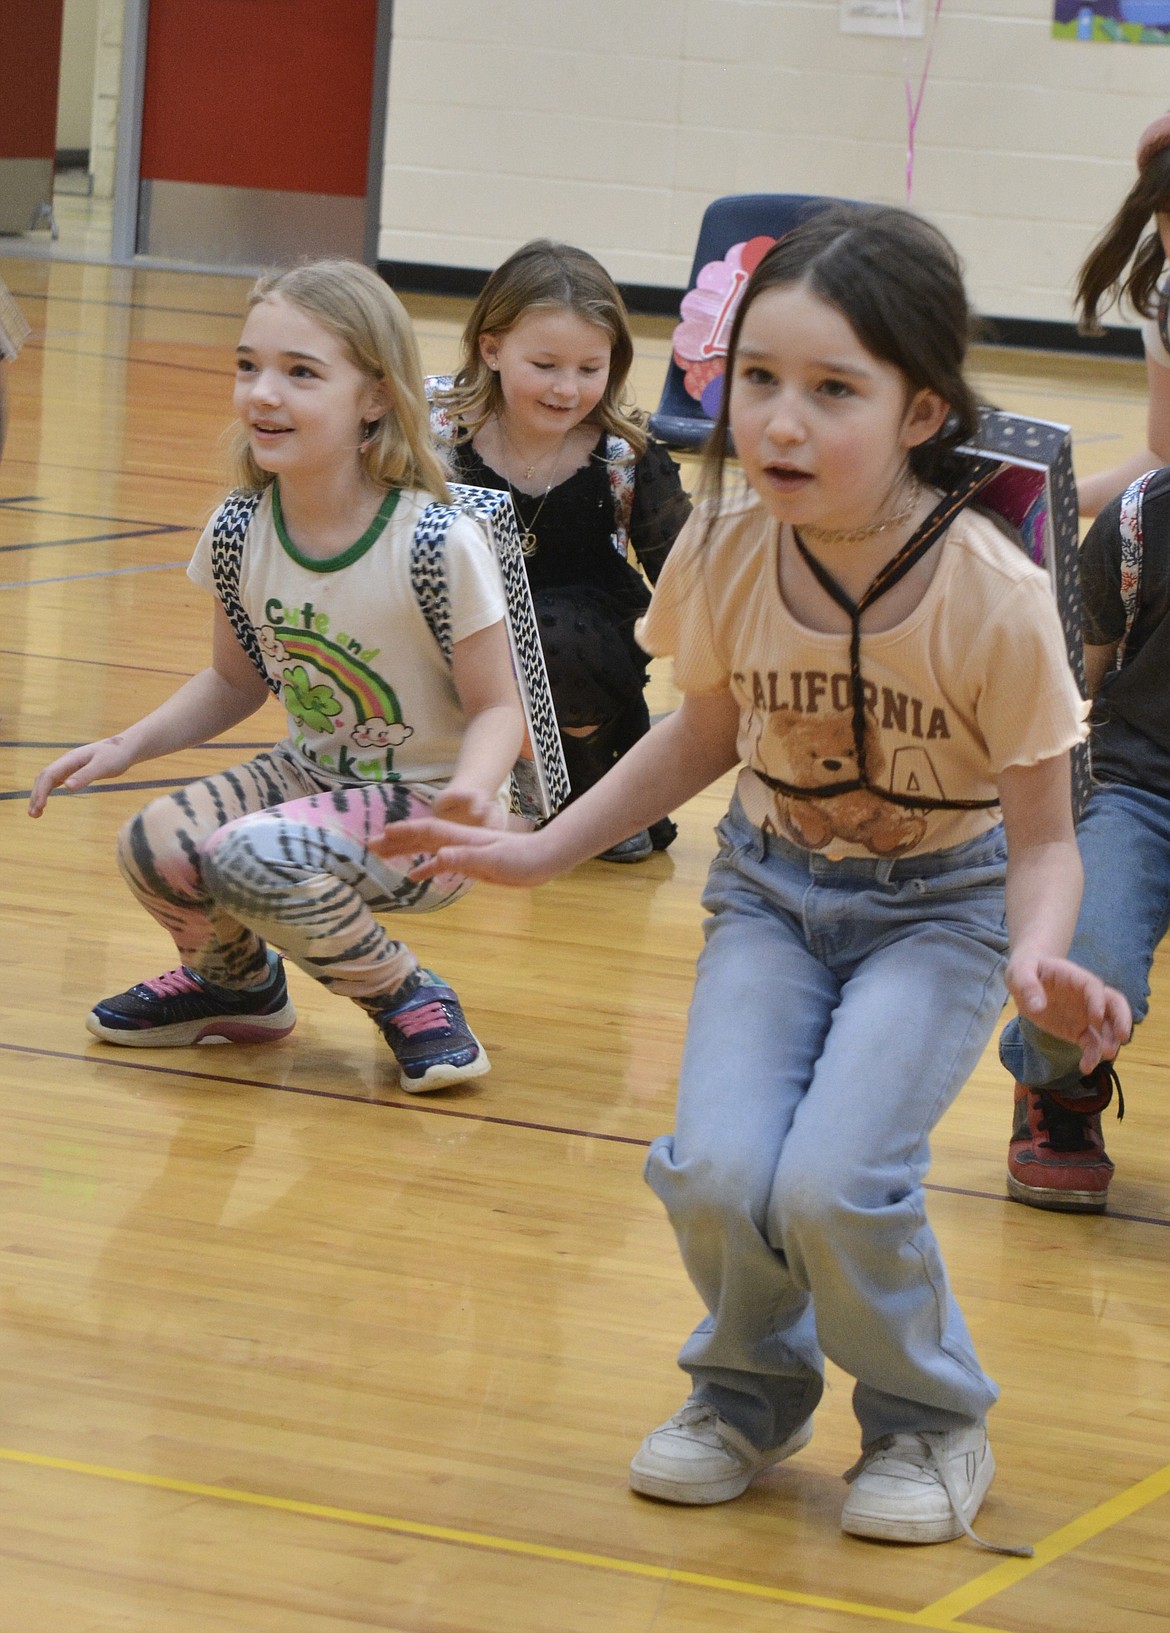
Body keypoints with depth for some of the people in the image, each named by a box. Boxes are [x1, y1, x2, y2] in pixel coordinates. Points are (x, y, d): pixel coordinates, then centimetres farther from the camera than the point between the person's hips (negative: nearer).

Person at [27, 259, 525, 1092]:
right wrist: (126, 745, -4)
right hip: (312, 774, 6)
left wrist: (474, 788, -36)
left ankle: (411, 998, -3)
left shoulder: (440, 544, -23)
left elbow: (496, 707, -14)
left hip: (425, 807, -6)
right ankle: (237, 979, 15)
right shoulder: (240, 533, -6)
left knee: (254, 862, -31)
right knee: (154, 847, -20)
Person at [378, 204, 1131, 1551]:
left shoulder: (993, 598, -26)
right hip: (773, 886, 3)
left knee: (831, 1182, -23)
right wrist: (544, 849, 4)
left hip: (940, 903, -3)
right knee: (715, 1171, -19)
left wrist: (1040, 956, -35)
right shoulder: (725, 549, -16)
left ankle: (930, 1424, 8)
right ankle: (753, 1392, 15)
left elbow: (1041, 835, -15)